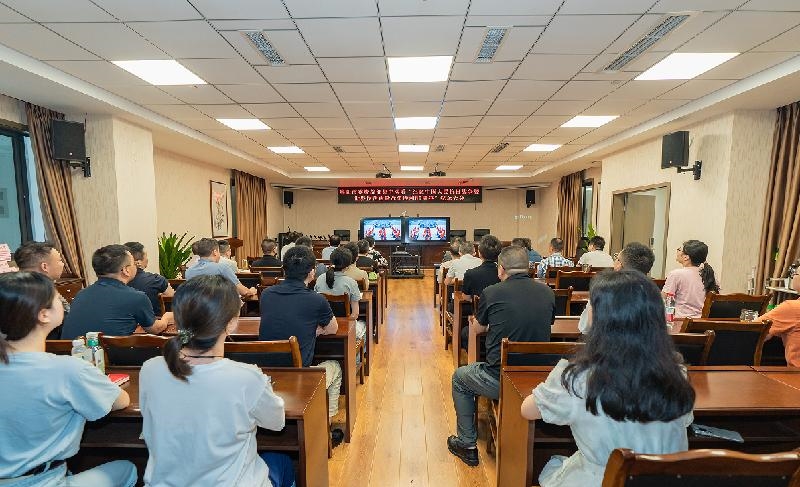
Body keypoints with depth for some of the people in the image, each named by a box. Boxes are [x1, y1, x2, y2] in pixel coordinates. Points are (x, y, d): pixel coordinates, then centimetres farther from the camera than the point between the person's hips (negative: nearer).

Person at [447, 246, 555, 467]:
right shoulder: (547, 293, -1)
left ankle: (467, 445, 31)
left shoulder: (492, 293, -12)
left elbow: (478, 328, 6)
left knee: (459, 377, 25)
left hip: (500, 381, -5)